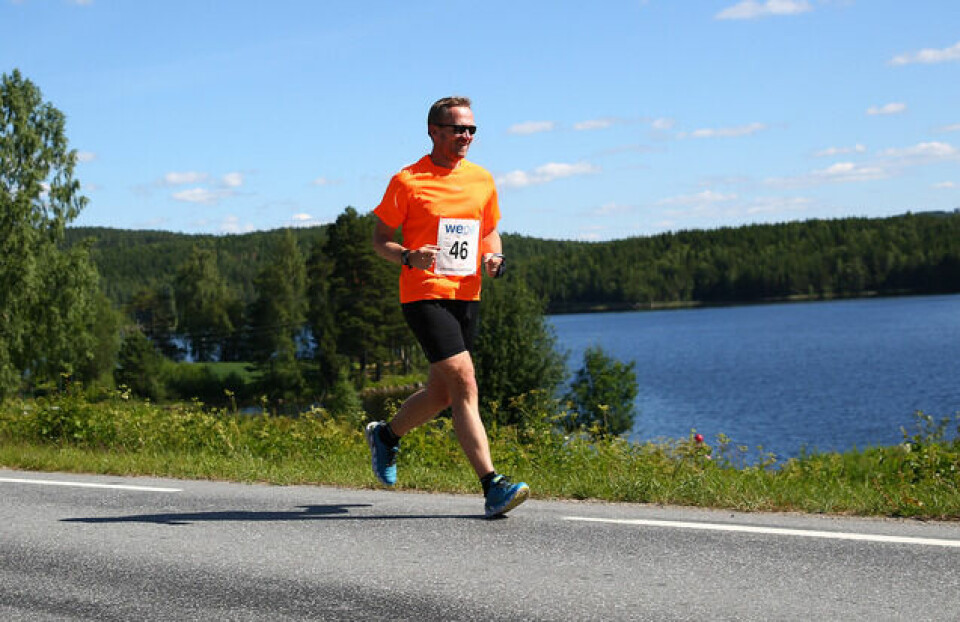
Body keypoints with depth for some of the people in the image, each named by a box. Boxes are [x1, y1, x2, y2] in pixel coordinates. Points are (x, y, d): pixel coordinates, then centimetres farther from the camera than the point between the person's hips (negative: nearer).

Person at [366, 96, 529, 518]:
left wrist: (494, 257, 2)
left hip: (467, 297, 6)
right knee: (464, 383, -17)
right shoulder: (407, 181, -5)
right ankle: (492, 487, -19)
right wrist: (409, 257, -20)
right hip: (425, 294, -6)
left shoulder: (482, 180, 12)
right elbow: (380, 238, 0)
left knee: (441, 393, 13)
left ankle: (386, 435, 42)